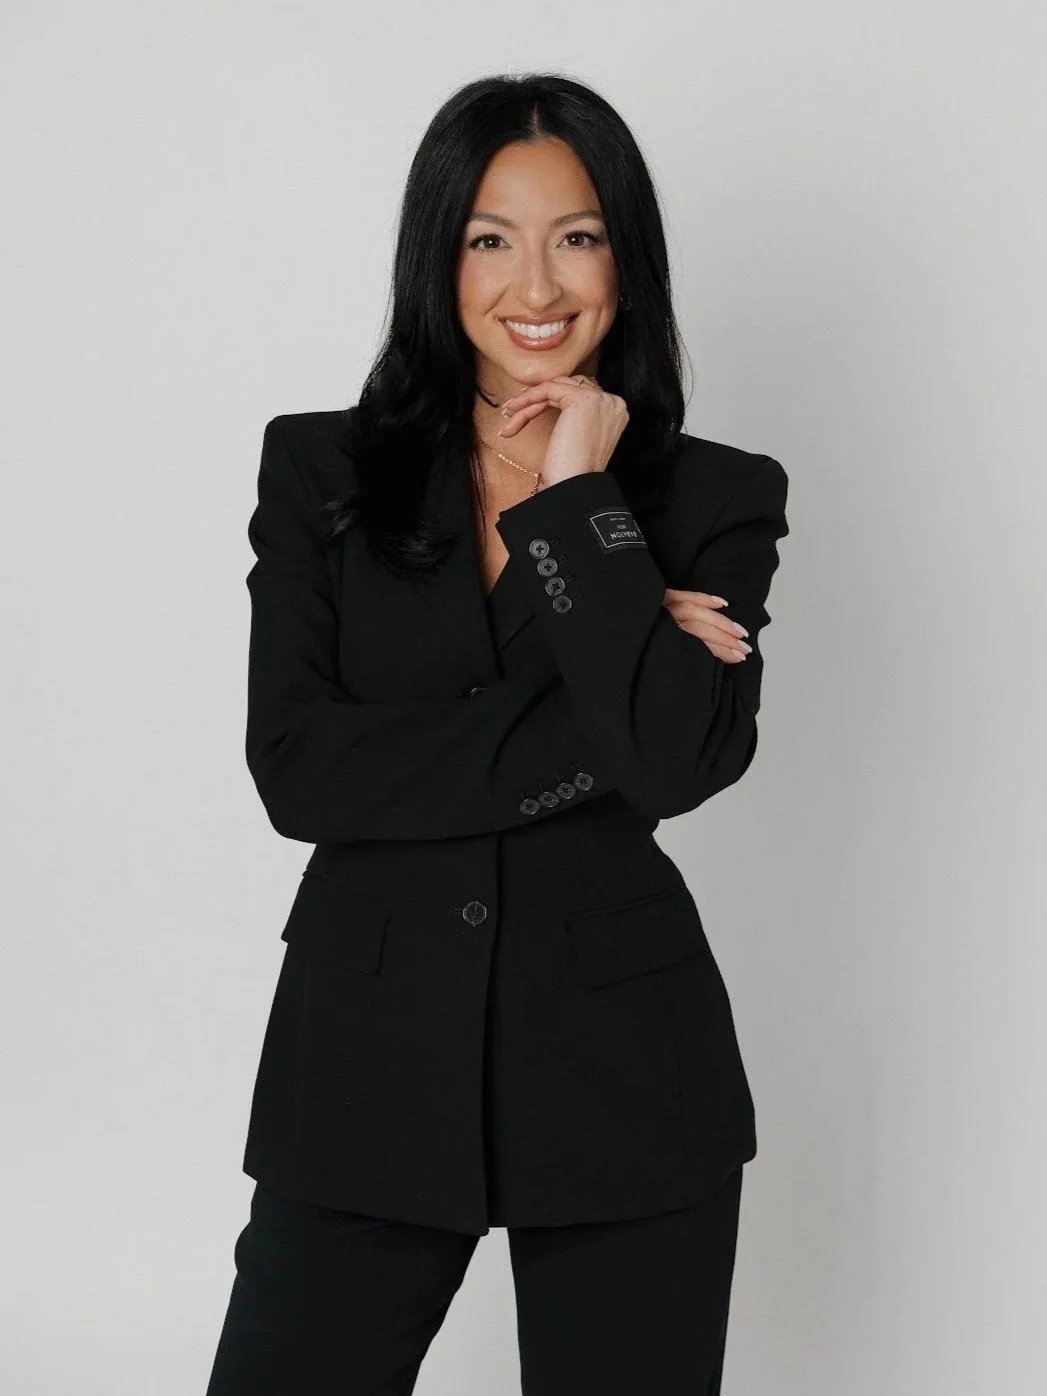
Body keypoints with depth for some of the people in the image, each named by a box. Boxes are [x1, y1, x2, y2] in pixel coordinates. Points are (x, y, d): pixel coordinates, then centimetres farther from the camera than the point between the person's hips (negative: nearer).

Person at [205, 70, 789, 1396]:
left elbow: (678, 760, -16)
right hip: (367, 1056, 1)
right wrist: (588, 732, -14)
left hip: (624, 1075, 0)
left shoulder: (715, 495, 2)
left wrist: (576, 496, -11)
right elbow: (293, 766, -9)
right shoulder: (319, 468, 4)